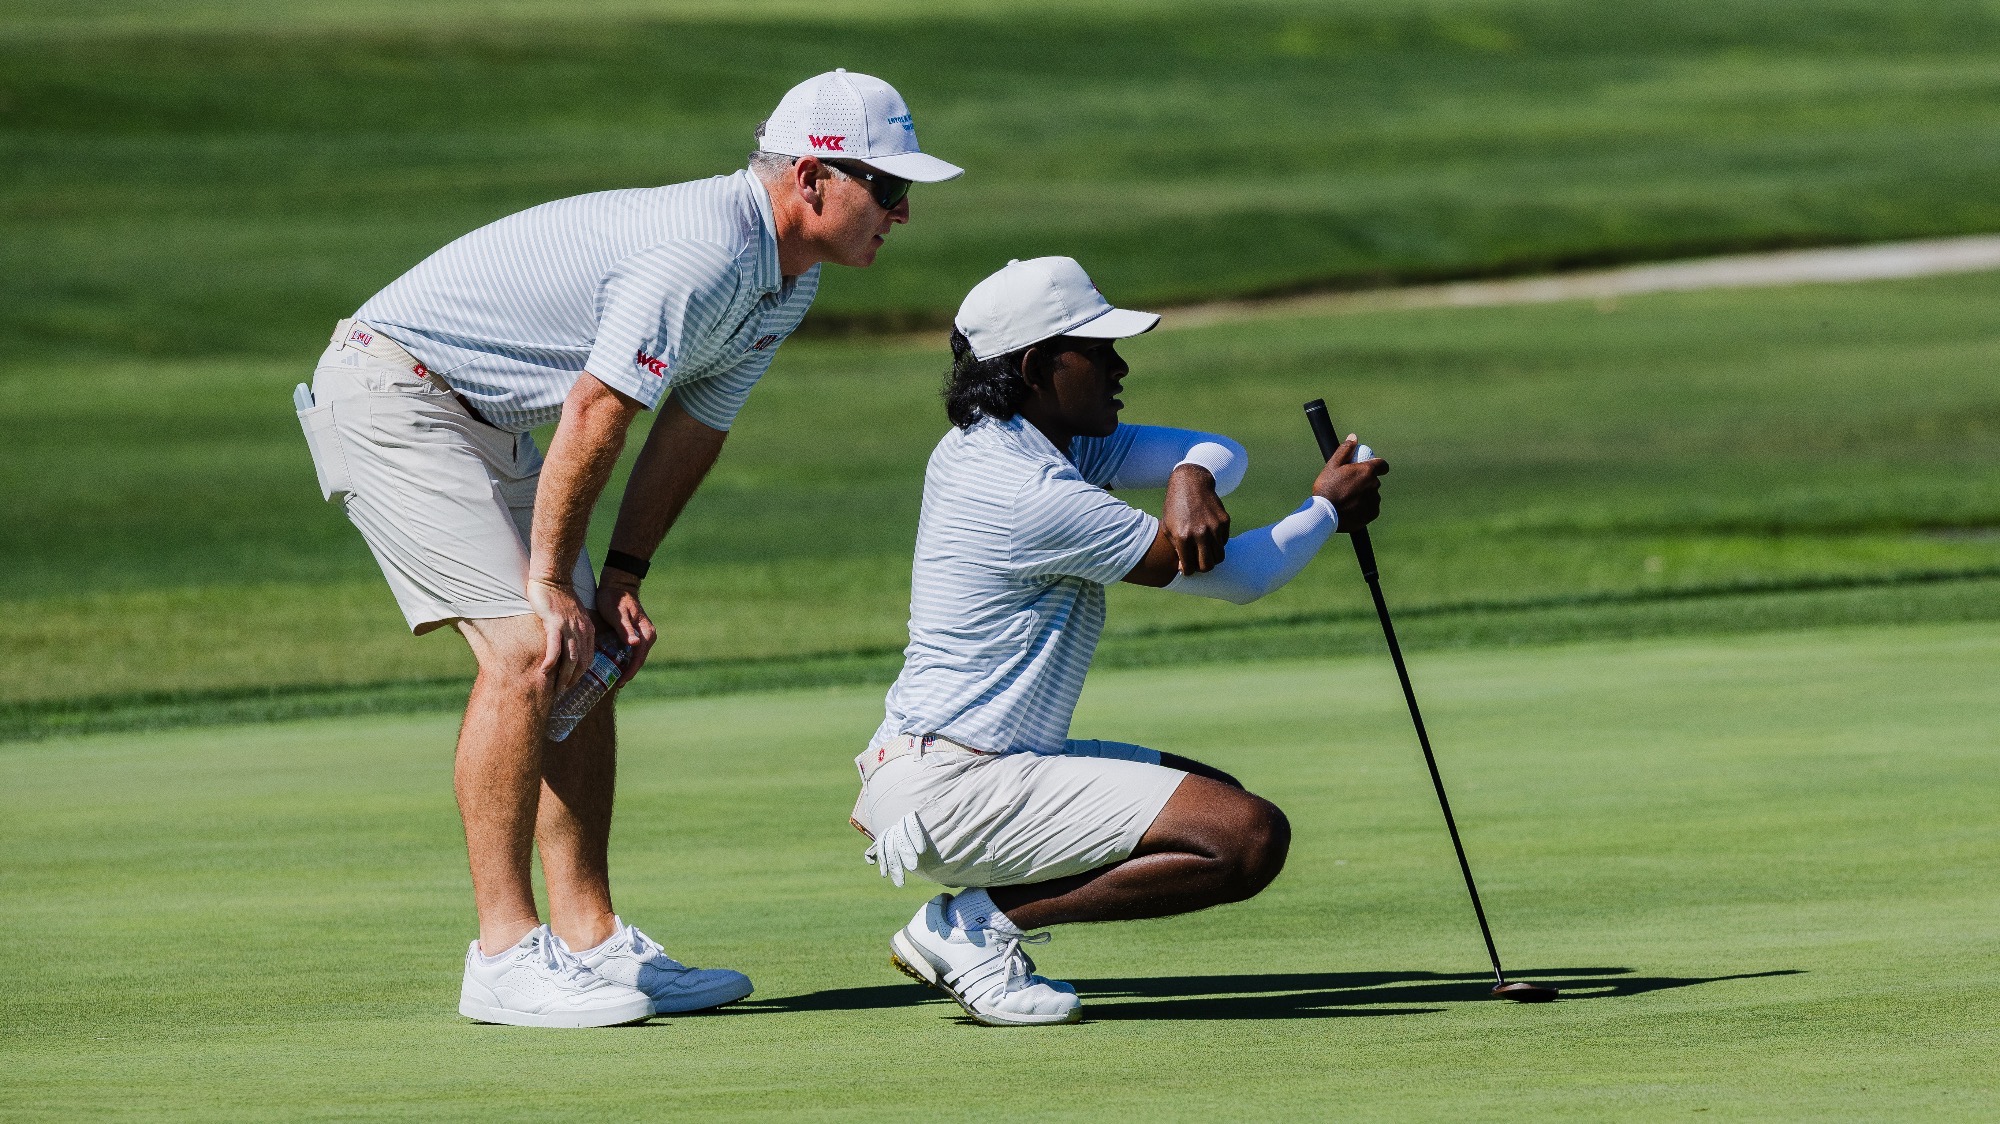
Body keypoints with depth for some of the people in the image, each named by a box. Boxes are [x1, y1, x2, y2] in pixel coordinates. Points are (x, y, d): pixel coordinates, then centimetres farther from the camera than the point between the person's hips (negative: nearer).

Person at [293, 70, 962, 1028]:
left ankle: (590, 941, 9)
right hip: (392, 390, -11)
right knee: (526, 648, -18)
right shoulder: (704, 253, -27)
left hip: (484, 420, 11)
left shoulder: (789, 280, 6)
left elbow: (693, 429, 12)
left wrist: (621, 581, 4)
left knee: (585, 656, 7)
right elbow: (595, 414, -27)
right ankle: (504, 957, -17)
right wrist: (552, 583, -18)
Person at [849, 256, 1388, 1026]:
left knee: (1218, 798, 24)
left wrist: (1193, 476, -13)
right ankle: (978, 923, -10)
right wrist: (1328, 512, 5)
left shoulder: (989, 445, 12)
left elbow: (1223, 453, 11)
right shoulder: (1035, 495, -19)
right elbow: (1238, 577, -11)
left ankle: (967, 923, 11)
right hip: (950, 785, -11)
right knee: (1249, 838, -19)